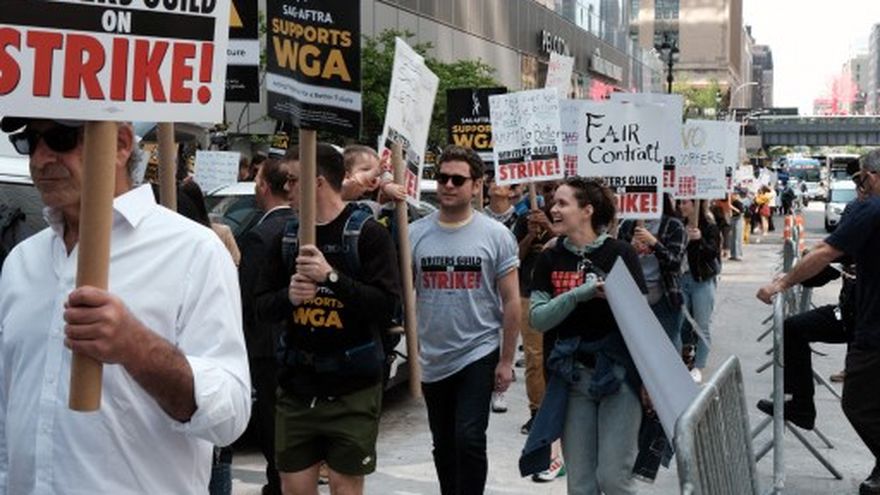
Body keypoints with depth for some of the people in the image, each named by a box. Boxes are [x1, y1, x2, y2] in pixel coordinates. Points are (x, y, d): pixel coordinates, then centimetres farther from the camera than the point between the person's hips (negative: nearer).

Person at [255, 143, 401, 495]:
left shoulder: (367, 233, -7)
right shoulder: (288, 234, 8)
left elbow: (386, 305, -16)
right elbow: (261, 305, 7)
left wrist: (332, 277, -26)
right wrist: (288, 296, -14)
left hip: (352, 390, -4)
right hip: (296, 386, 5)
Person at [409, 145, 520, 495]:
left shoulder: (496, 235, -4)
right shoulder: (415, 234, -1)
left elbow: (511, 301, -2)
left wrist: (506, 360, -4)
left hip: (479, 354, -3)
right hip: (433, 359, 3)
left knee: (469, 439, -11)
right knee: (444, 445, 15)